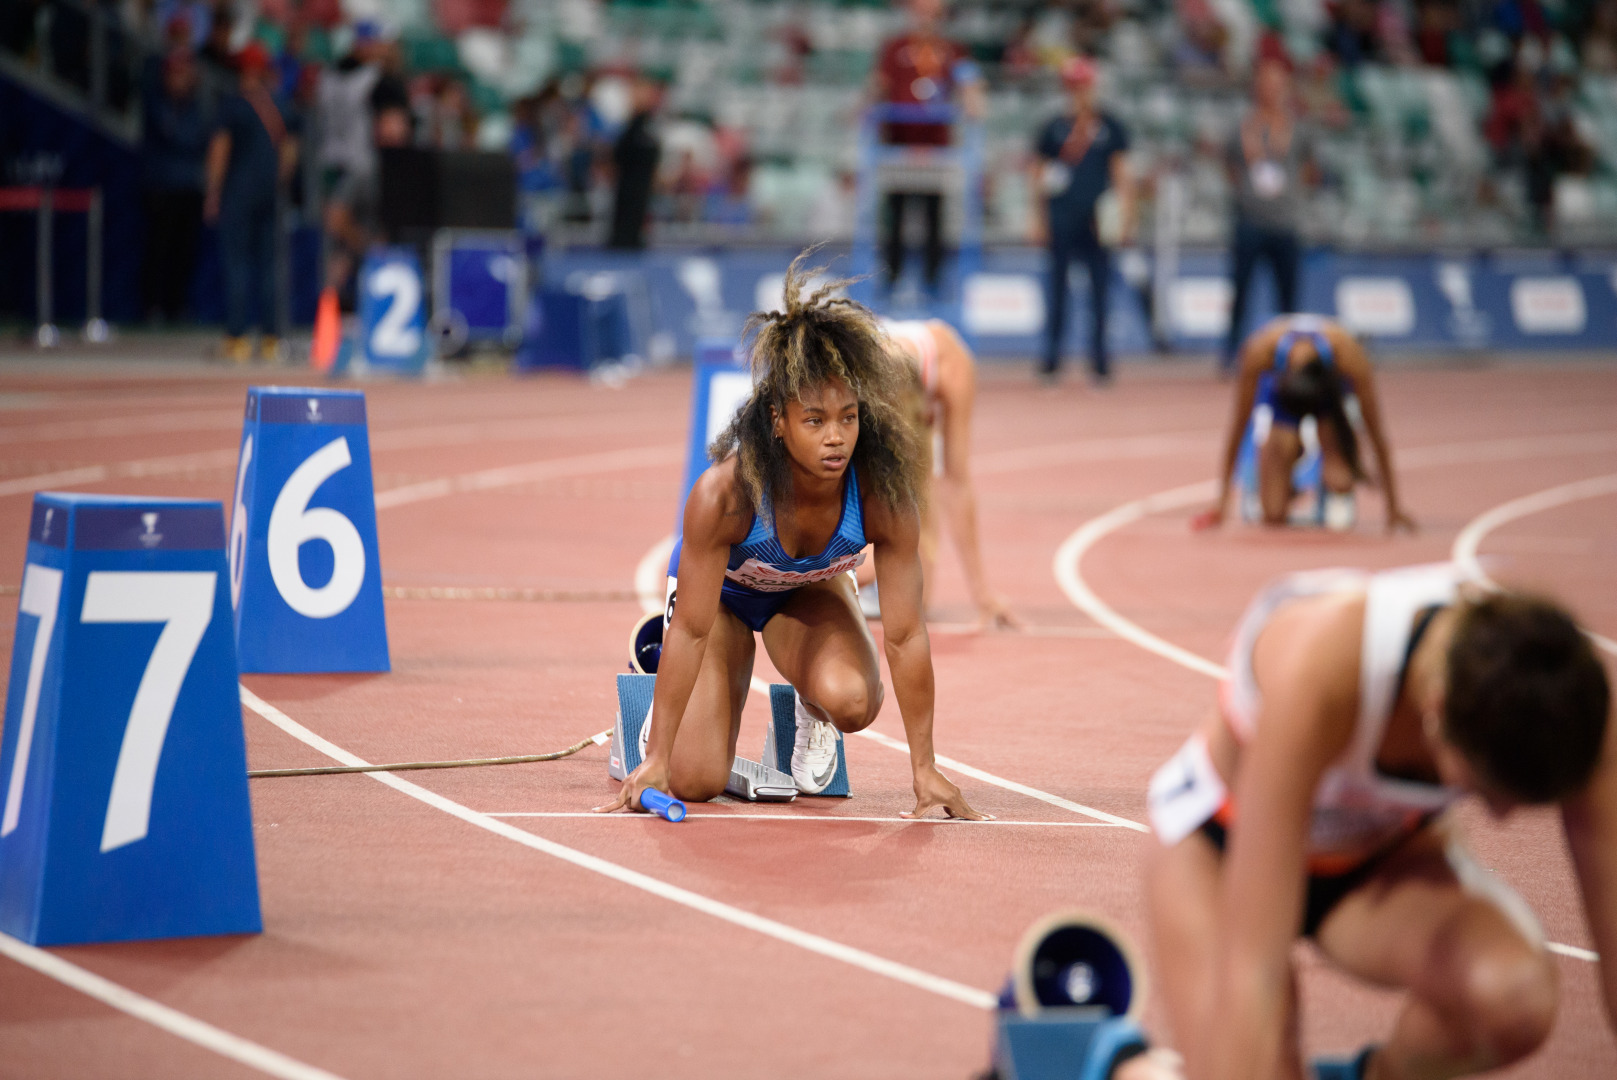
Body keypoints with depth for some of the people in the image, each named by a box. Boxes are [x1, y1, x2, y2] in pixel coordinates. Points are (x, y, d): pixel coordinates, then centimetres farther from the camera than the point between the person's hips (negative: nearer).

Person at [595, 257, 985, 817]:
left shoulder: (884, 497, -33)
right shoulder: (723, 494, -39)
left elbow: (905, 635, -25)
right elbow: (691, 630, -31)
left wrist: (925, 768, -20)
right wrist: (656, 759, -27)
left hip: (810, 592, 1)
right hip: (722, 588, -1)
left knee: (852, 702, -32)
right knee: (694, 781, -9)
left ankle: (812, 709, 7)